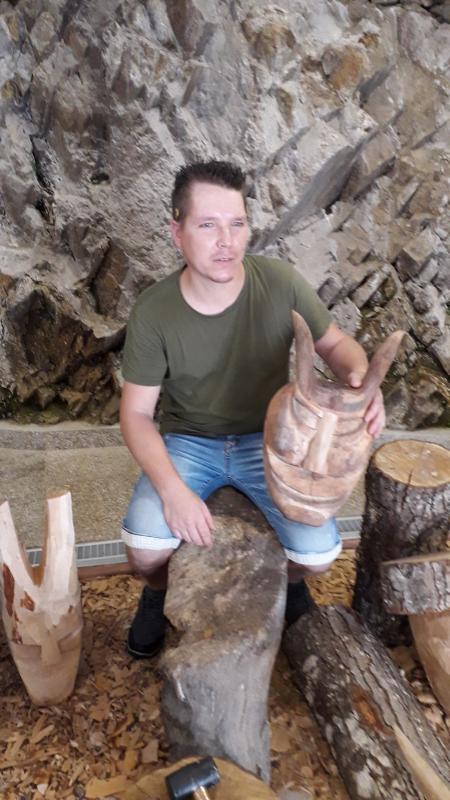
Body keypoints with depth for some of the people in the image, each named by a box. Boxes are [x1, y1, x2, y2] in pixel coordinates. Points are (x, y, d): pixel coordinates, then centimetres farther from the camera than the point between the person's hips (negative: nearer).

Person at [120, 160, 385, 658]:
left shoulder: (282, 284, -15)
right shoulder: (153, 311, -17)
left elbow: (335, 343, 0)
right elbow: (136, 412, -11)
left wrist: (362, 379, -25)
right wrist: (172, 489, -27)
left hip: (267, 439, 1)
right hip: (187, 441, 0)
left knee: (320, 553, -16)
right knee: (144, 544, -23)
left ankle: (291, 580, 25)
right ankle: (158, 592, 17)